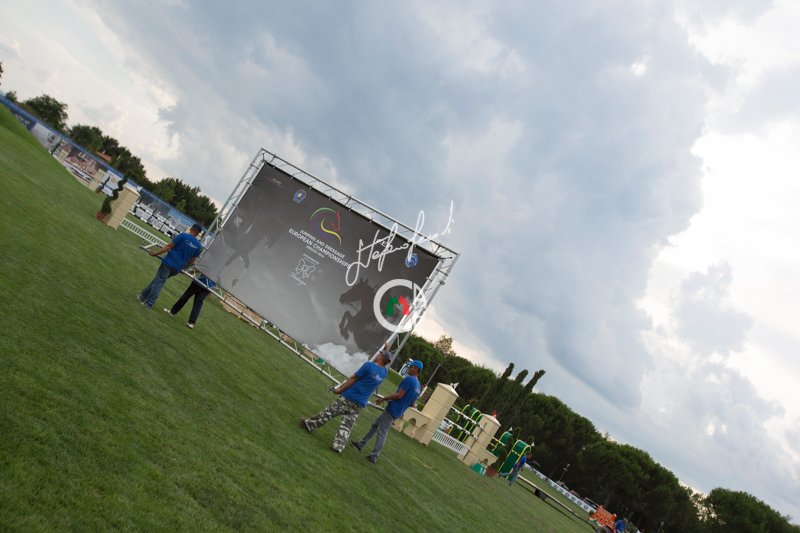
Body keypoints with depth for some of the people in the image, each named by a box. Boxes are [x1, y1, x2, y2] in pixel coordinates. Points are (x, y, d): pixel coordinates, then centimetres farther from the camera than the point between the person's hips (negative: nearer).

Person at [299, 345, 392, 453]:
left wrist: (339, 389, -4)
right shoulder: (384, 373, 6)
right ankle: (338, 446, -5)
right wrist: (386, 351, 37)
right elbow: (384, 362, 32)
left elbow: (353, 379, -10)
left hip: (348, 397, -5)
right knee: (347, 426, 5)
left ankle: (308, 424, 18)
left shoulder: (369, 365, -12)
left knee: (328, 413, 6)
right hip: (359, 404, 5)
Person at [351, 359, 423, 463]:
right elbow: (412, 403, 18)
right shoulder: (418, 386, 12)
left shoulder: (409, 379, -15)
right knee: (375, 424, 18)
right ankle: (361, 445, 24)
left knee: (382, 432, -3)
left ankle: (374, 456, 0)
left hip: (392, 411, -9)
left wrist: (384, 398, -11)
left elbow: (399, 395, -21)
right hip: (398, 412, 9)